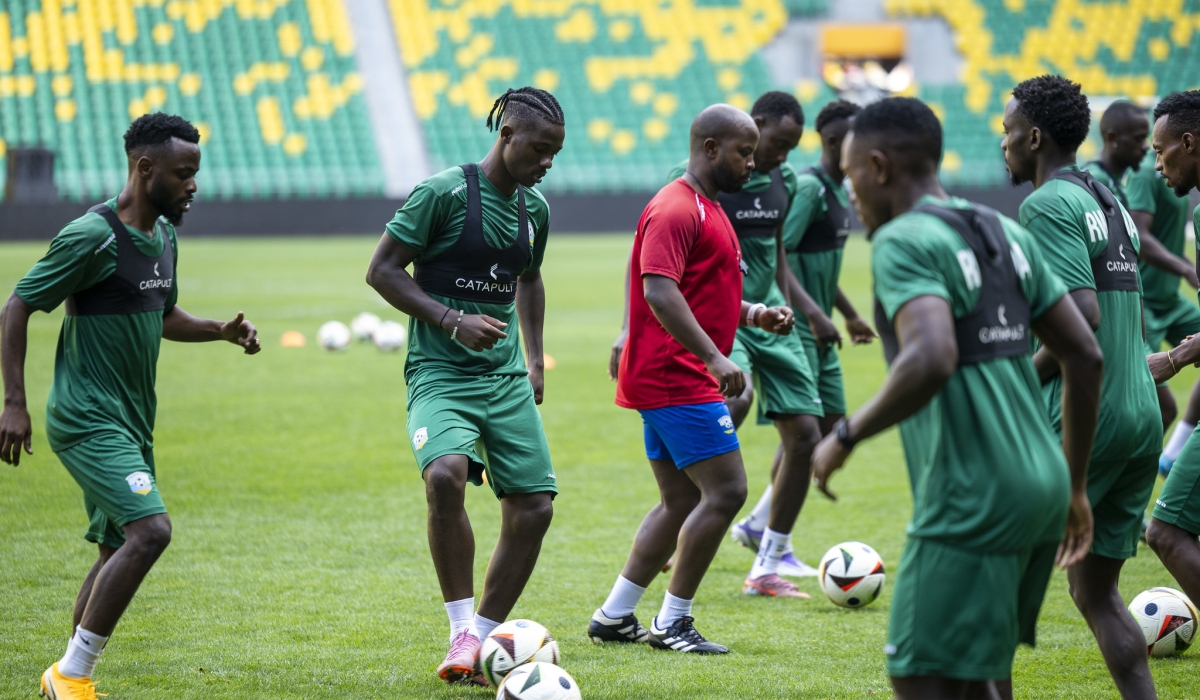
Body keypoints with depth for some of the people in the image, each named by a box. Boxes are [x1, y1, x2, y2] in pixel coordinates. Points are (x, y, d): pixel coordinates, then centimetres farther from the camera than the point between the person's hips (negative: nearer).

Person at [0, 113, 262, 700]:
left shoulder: (163, 235, 12)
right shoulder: (92, 237, -15)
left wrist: (221, 331, 9)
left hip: (130, 423, 9)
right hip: (87, 421, -9)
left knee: (118, 550, 12)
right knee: (150, 530, -21)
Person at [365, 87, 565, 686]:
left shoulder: (534, 208, 11)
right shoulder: (442, 193, -9)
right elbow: (382, 270, -9)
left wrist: (535, 360, 20)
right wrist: (454, 321, -17)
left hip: (506, 378, 6)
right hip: (440, 373, -6)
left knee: (534, 507, -2)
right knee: (446, 474, -31)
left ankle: (483, 639, 13)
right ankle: (462, 630, -21)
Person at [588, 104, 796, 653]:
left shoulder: (709, 210, 20)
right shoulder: (675, 209, -14)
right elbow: (659, 292, -25)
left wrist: (754, 315, 11)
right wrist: (714, 358, -30)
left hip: (676, 381, 11)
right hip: (675, 379, -11)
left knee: (681, 501, 12)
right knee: (726, 490, -10)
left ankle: (613, 617, 16)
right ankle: (672, 622, -4)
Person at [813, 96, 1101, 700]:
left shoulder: (904, 241, -10)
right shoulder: (1005, 233, 15)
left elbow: (931, 360, -27)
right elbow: (1085, 357, 15)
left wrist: (845, 435, -14)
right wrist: (1074, 487, 22)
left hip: (973, 498, -9)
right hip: (1039, 486, 9)